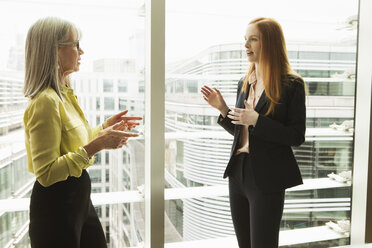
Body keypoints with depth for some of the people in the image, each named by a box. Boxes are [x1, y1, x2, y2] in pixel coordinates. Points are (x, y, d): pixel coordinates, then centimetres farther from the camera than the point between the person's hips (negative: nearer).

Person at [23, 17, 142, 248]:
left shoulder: (65, 94, 7)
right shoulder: (46, 101, -22)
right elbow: (46, 173, -24)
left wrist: (105, 127, 8)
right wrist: (96, 146, -28)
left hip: (79, 197, 9)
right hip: (55, 205, -9)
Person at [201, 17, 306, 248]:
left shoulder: (292, 85, -11)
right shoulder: (244, 83, 9)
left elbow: (297, 137, -13)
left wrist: (257, 120, -21)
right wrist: (222, 108, -2)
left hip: (267, 178, -6)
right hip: (238, 173, 7)